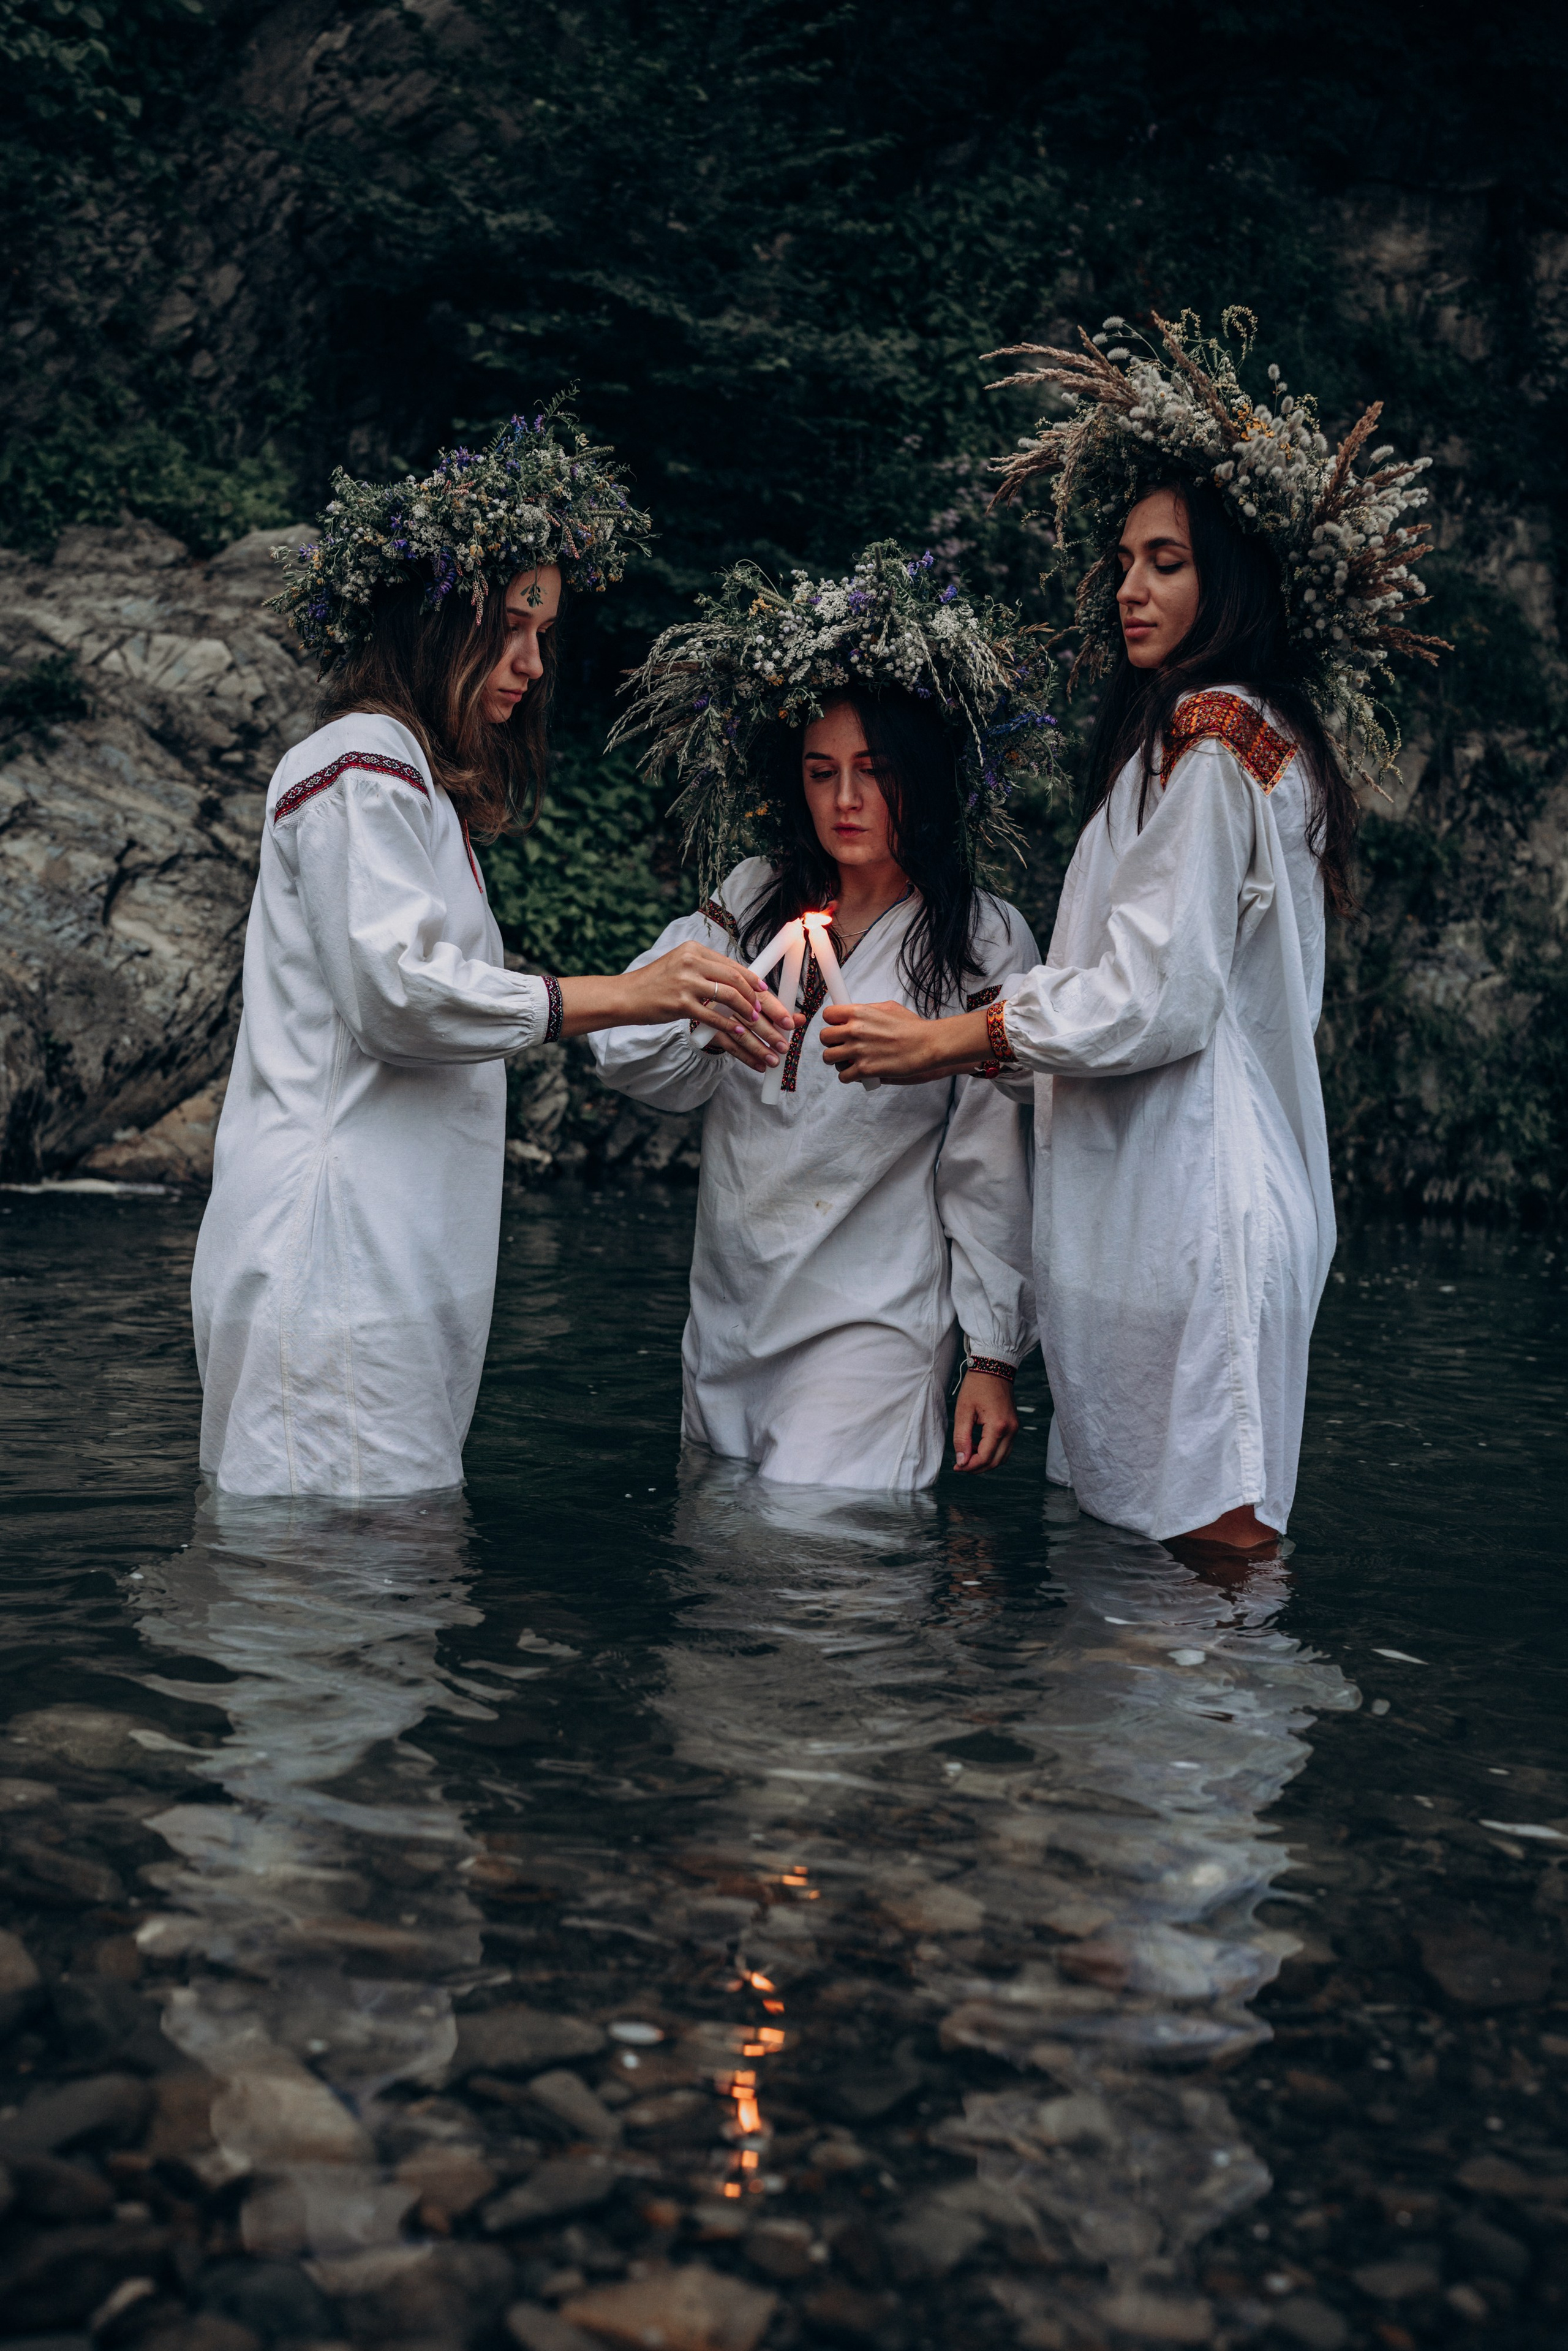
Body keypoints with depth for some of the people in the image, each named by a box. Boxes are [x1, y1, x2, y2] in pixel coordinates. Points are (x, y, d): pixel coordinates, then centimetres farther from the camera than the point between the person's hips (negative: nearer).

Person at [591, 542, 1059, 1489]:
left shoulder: (985, 943, -4)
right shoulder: (751, 898, 6)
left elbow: (989, 1166, -3)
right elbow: (645, 1067, 3)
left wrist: (993, 1358, -2)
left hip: (873, 1330, -4)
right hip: (727, 1317, 5)